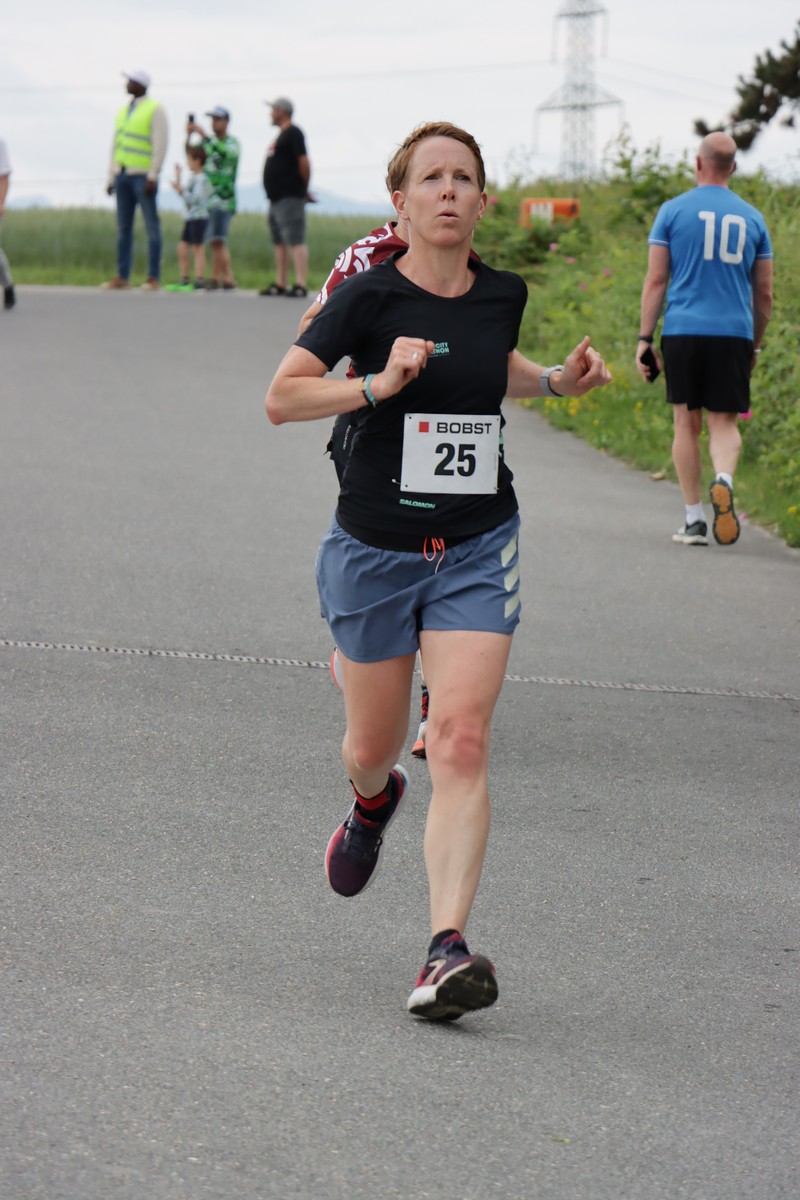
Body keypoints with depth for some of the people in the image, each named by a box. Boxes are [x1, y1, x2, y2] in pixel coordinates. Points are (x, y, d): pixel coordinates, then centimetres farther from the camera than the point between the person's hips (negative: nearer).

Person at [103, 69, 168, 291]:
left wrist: (152, 176, -16)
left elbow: (160, 145, -9)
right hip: (123, 175, 7)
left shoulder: (154, 110, -2)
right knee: (123, 228, 4)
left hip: (143, 175, -7)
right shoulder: (123, 111, 19)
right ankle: (122, 277, 5)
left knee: (152, 227, -4)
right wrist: (111, 177, 14)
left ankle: (153, 278, -5)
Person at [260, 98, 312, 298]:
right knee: (279, 243, 13)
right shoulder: (282, 135, 20)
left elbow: (303, 162, -18)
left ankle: (301, 285, -20)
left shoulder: (293, 133, -10)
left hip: (290, 198, -11)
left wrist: (304, 189, -9)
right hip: (277, 198, 11)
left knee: (295, 241, -14)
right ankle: (280, 284, 17)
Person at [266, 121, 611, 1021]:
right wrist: (378, 384, -25)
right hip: (375, 548, -2)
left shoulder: (503, 295, 3)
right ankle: (372, 802, 52)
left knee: (461, 742, -15)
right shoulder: (369, 297, -10)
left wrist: (559, 381, 10)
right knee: (374, 747, 12)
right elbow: (280, 398, -13)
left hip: (477, 551, 2)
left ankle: (447, 949, -20)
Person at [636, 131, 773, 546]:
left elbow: (655, 281, -1)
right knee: (724, 423, 5)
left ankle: (693, 519, 7)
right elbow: (764, 294, 13)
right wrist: (755, 346, 23)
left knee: (687, 423, 7)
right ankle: (723, 480, -26)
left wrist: (644, 339, 2)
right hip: (734, 334, 1)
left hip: (683, 330, -1)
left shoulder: (674, 210, 3)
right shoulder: (751, 218, 10)